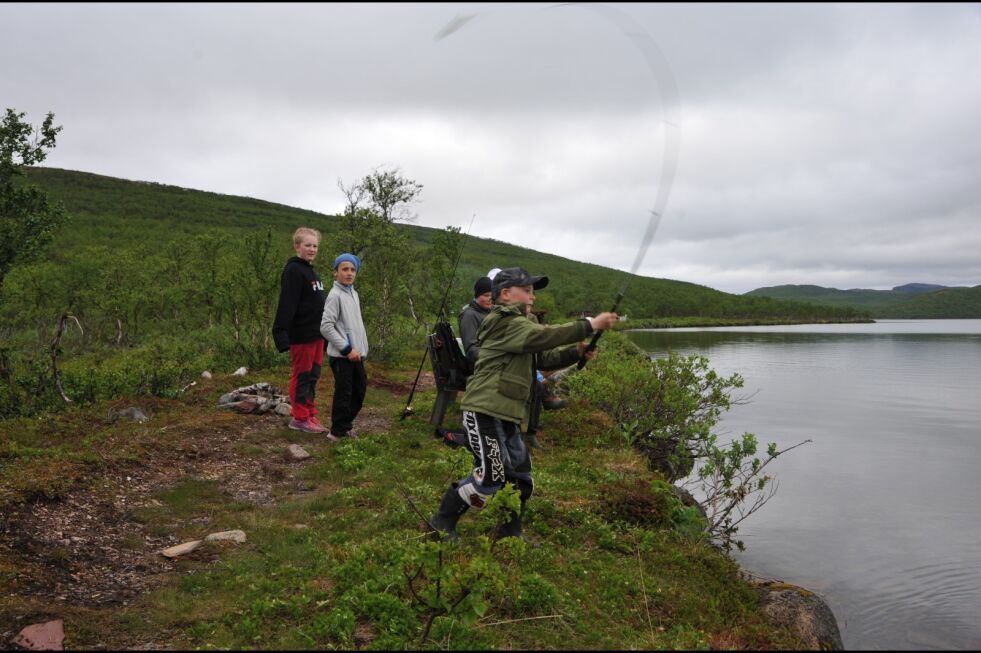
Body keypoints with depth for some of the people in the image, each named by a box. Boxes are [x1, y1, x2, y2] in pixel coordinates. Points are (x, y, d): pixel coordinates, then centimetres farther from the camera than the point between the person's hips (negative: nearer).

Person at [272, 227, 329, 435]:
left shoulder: (312, 271, 16)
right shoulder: (293, 270, -12)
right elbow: (286, 304, -20)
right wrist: (282, 334, -27)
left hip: (317, 334, 9)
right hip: (302, 335, -9)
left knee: (313, 376, 13)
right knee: (301, 376, 0)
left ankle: (310, 415, 21)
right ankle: (300, 418, 9)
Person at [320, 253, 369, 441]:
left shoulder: (354, 293, 12)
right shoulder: (335, 295, -14)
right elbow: (326, 326, -19)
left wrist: (361, 348, 13)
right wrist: (346, 348, -18)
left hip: (356, 353, 8)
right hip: (341, 355, -8)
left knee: (360, 389, 15)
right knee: (343, 392, -2)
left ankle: (346, 423, 31)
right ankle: (338, 432, 12)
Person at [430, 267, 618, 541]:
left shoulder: (518, 324, 22)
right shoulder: (506, 323, -12)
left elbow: (543, 358, 17)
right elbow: (545, 336, -25)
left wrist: (575, 352, 0)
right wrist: (590, 325, -23)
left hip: (506, 416, 10)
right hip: (485, 412, -10)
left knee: (521, 476, 13)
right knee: (490, 476, -8)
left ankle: (510, 533, 27)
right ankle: (442, 522, 9)